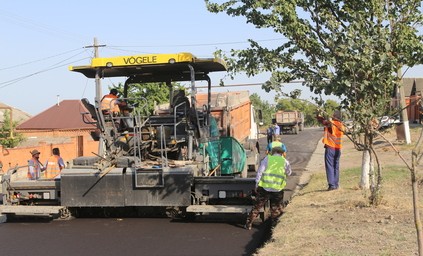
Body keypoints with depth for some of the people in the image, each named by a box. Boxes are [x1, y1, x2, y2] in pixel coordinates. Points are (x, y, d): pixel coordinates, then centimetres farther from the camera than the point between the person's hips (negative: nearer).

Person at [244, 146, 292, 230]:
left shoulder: (267, 159, 4)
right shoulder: (285, 161, 7)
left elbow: (259, 172, -1)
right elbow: (288, 173, 21)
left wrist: (257, 184, 4)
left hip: (265, 187, 0)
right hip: (277, 189, 0)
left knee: (257, 206, 10)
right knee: (276, 209, 14)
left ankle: (248, 224, 14)